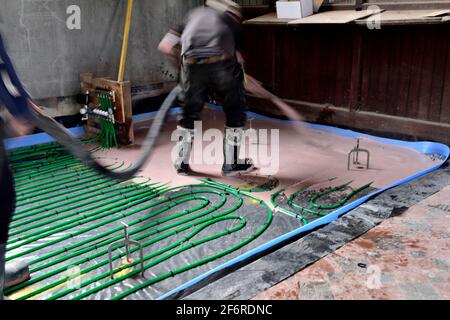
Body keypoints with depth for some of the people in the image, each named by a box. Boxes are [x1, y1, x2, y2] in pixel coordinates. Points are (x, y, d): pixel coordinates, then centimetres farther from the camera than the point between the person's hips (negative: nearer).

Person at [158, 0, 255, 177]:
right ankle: (231, 163, 21)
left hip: (193, 65, 2)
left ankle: (182, 163, 26)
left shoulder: (193, 15, 33)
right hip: (221, 63, -2)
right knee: (236, 111, 16)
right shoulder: (231, 20, 29)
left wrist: (182, 63, 34)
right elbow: (238, 55, 20)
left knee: (189, 112, 20)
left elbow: (165, 46, 22)